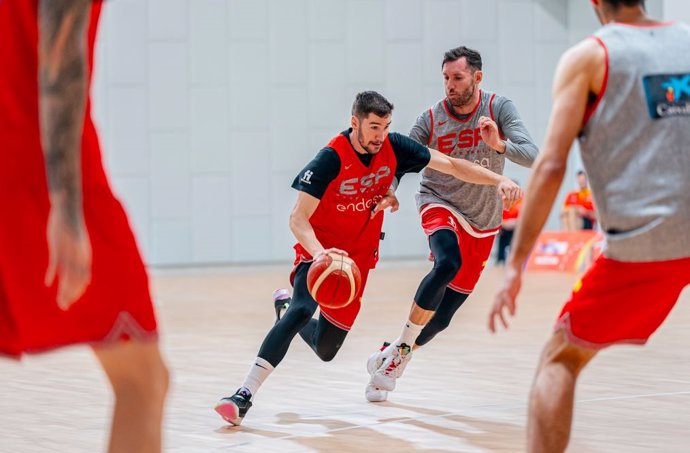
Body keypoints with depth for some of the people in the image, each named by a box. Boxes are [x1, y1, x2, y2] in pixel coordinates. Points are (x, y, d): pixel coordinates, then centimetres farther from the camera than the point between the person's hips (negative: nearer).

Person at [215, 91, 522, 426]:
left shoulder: (393, 148, -8)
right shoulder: (332, 158, -22)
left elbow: (449, 165, -1)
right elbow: (298, 218, -24)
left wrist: (499, 180, -11)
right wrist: (319, 252, -42)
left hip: (358, 258, 5)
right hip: (319, 251, -5)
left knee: (325, 351, 5)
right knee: (303, 310, -32)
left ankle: (286, 309, 37)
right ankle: (244, 395, -29)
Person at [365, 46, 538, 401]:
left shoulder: (499, 108, -9)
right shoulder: (432, 119, -8)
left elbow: (531, 156, -19)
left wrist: (499, 144, -38)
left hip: (482, 225, 2)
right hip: (441, 206, -2)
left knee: (442, 317, 4)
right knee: (448, 264, -36)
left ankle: (393, 358, 28)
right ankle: (402, 346, -24)